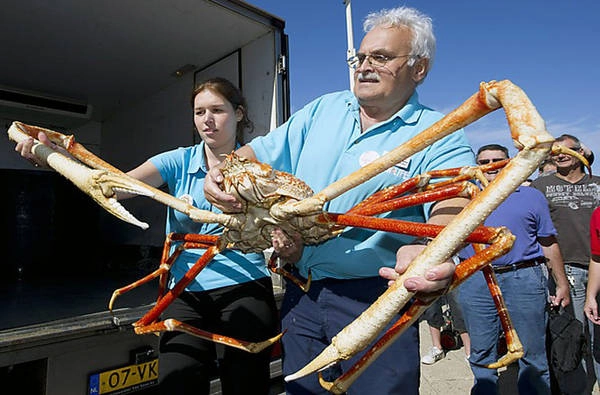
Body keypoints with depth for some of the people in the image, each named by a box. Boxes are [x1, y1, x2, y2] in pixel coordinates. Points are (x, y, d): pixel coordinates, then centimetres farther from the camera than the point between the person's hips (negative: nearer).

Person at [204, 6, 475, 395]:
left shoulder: (439, 135, -7)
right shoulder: (324, 109, 8)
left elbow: (452, 203, -25)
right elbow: (261, 152, 9)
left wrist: (429, 251, -48)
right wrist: (224, 174, -12)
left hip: (376, 299, -4)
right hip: (301, 293, 5)